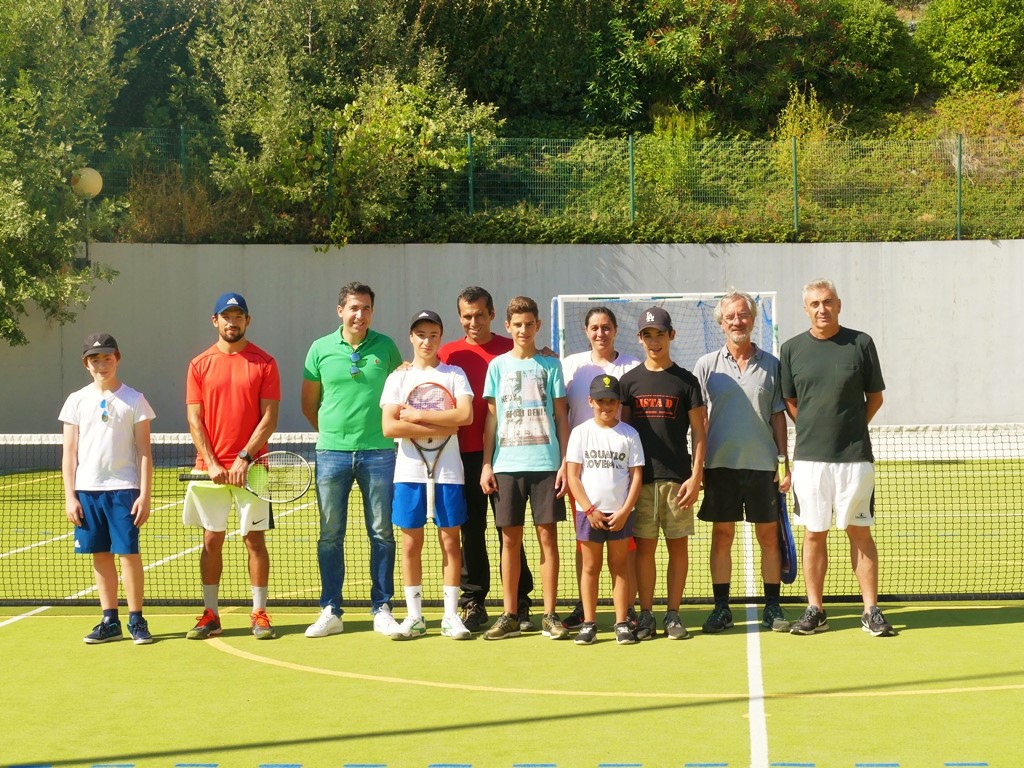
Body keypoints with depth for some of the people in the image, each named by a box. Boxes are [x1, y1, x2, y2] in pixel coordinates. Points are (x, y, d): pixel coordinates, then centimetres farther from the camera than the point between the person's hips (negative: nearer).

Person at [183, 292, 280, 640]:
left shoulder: (264, 363, 1)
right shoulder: (199, 364, 6)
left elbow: (269, 418, -4)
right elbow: (194, 420, 3)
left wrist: (244, 458, -13)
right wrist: (211, 463, -8)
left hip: (250, 467, -2)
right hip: (210, 467, 2)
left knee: (255, 539, 1)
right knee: (211, 540, 5)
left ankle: (259, 614, 8)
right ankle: (210, 615, 12)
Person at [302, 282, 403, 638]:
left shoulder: (385, 347, 4)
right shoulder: (321, 349, 4)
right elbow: (309, 404, 13)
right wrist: (331, 432, 10)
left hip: (378, 452, 0)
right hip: (332, 453, 0)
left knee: (382, 533, 3)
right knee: (330, 535, 3)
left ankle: (382, 609, 11)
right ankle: (330, 612, 11)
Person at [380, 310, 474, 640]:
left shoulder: (454, 374, 5)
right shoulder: (398, 378, 6)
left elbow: (465, 415, -12)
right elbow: (389, 426, -8)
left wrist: (418, 415, -11)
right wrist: (441, 427, -13)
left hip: (447, 470, -1)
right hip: (410, 469, 1)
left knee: (450, 540, 2)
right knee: (411, 542, 3)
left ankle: (451, 616, 8)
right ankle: (414, 617, 11)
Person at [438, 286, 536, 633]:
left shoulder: (512, 350, 4)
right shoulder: (448, 353, 8)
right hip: (465, 455, 1)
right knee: (471, 530, 6)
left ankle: (519, 604, 9)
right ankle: (473, 604, 13)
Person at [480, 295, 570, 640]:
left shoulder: (550, 365, 6)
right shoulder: (498, 366, 9)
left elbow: (561, 417, 6)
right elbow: (491, 418, 10)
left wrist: (565, 463, -1)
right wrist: (486, 464, 3)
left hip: (545, 463, -1)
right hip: (507, 464, 1)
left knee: (548, 536, 0)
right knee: (510, 539, 3)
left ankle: (550, 615, 6)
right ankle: (509, 615, 9)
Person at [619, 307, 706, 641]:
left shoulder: (686, 381, 4)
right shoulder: (629, 381, 7)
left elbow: (698, 432, 3)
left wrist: (696, 476, -6)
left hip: (677, 478, -1)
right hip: (641, 477, 1)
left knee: (678, 546, 2)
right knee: (644, 547, 2)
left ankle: (673, 614, 9)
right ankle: (646, 615, 8)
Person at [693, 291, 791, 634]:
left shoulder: (770, 364, 5)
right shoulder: (707, 365, 4)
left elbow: (778, 416, 7)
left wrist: (785, 463, 1)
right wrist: (697, 467, 0)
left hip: (763, 464, 0)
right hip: (720, 464, 0)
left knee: (769, 537, 3)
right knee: (721, 537, 4)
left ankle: (772, 607, 12)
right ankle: (721, 608, 11)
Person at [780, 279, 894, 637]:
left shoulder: (861, 343, 2)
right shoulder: (792, 349, 6)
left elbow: (875, 397, 9)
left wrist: (850, 429, 4)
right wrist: (814, 431, 6)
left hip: (854, 457, -1)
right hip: (809, 457, 1)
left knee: (860, 533, 3)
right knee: (814, 535, 6)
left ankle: (871, 612, 8)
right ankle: (815, 611, 13)